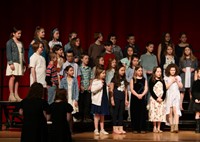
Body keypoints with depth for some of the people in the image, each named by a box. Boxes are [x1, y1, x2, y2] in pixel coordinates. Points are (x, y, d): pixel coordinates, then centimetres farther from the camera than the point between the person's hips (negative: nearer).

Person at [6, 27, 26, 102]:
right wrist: (10, 63, -16)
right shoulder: (10, 42, -2)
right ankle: (11, 95, -9)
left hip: (20, 62, 6)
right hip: (13, 62, -6)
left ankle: (16, 95, 6)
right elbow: (8, 53, -8)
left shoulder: (20, 43, 18)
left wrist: (24, 63, 14)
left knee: (17, 79, 4)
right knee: (12, 77, -9)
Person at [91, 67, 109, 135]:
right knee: (97, 115, 0)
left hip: (104, 100, 7)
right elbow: (93, 89, -23)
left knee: (102, 116, 11)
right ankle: (96, 130, 7)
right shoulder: (95, 81, -10)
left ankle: (102, 129, 16)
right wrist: (100, 85, -23)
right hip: (97, 101, -7)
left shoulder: (104, 82, 14)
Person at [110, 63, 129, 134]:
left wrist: (126, 99, 12)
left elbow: (125, 90, 15)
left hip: (122, 98, 6)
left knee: (121, 113, 6)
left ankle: (120, 128, 9)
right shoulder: (114, 79, -4)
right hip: (116, 98, -6)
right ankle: (115, 129, 2)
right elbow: (111, 90, -5)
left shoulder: (124, 80, 13)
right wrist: (112, 99, -10)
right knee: (115, 113, -1)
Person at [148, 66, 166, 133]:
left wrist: (162, 98, -7)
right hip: (154, 99, -4)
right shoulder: (151, 81, -1)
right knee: (154, 113, -6)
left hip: (161, 99, 4)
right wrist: (156, 98, -13)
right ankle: (154, 127, 2)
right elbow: (151, 91, -7)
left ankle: (158, 128, 4)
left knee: (161, 113, 0)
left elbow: (164, 91, 7)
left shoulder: (162, 81, 11)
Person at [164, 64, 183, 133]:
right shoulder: (166, 78, 4)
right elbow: (166, 87, -4)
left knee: (175, 110, -14)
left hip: (176, 95, 0)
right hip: (169, 95, 0)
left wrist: (177, 81, -5)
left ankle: (176, 126, -24)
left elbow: (181, 86, 8)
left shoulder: (178, 77, 11)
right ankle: (171, 127, 2)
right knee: (170, 111, -1)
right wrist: (171, 81, -9)